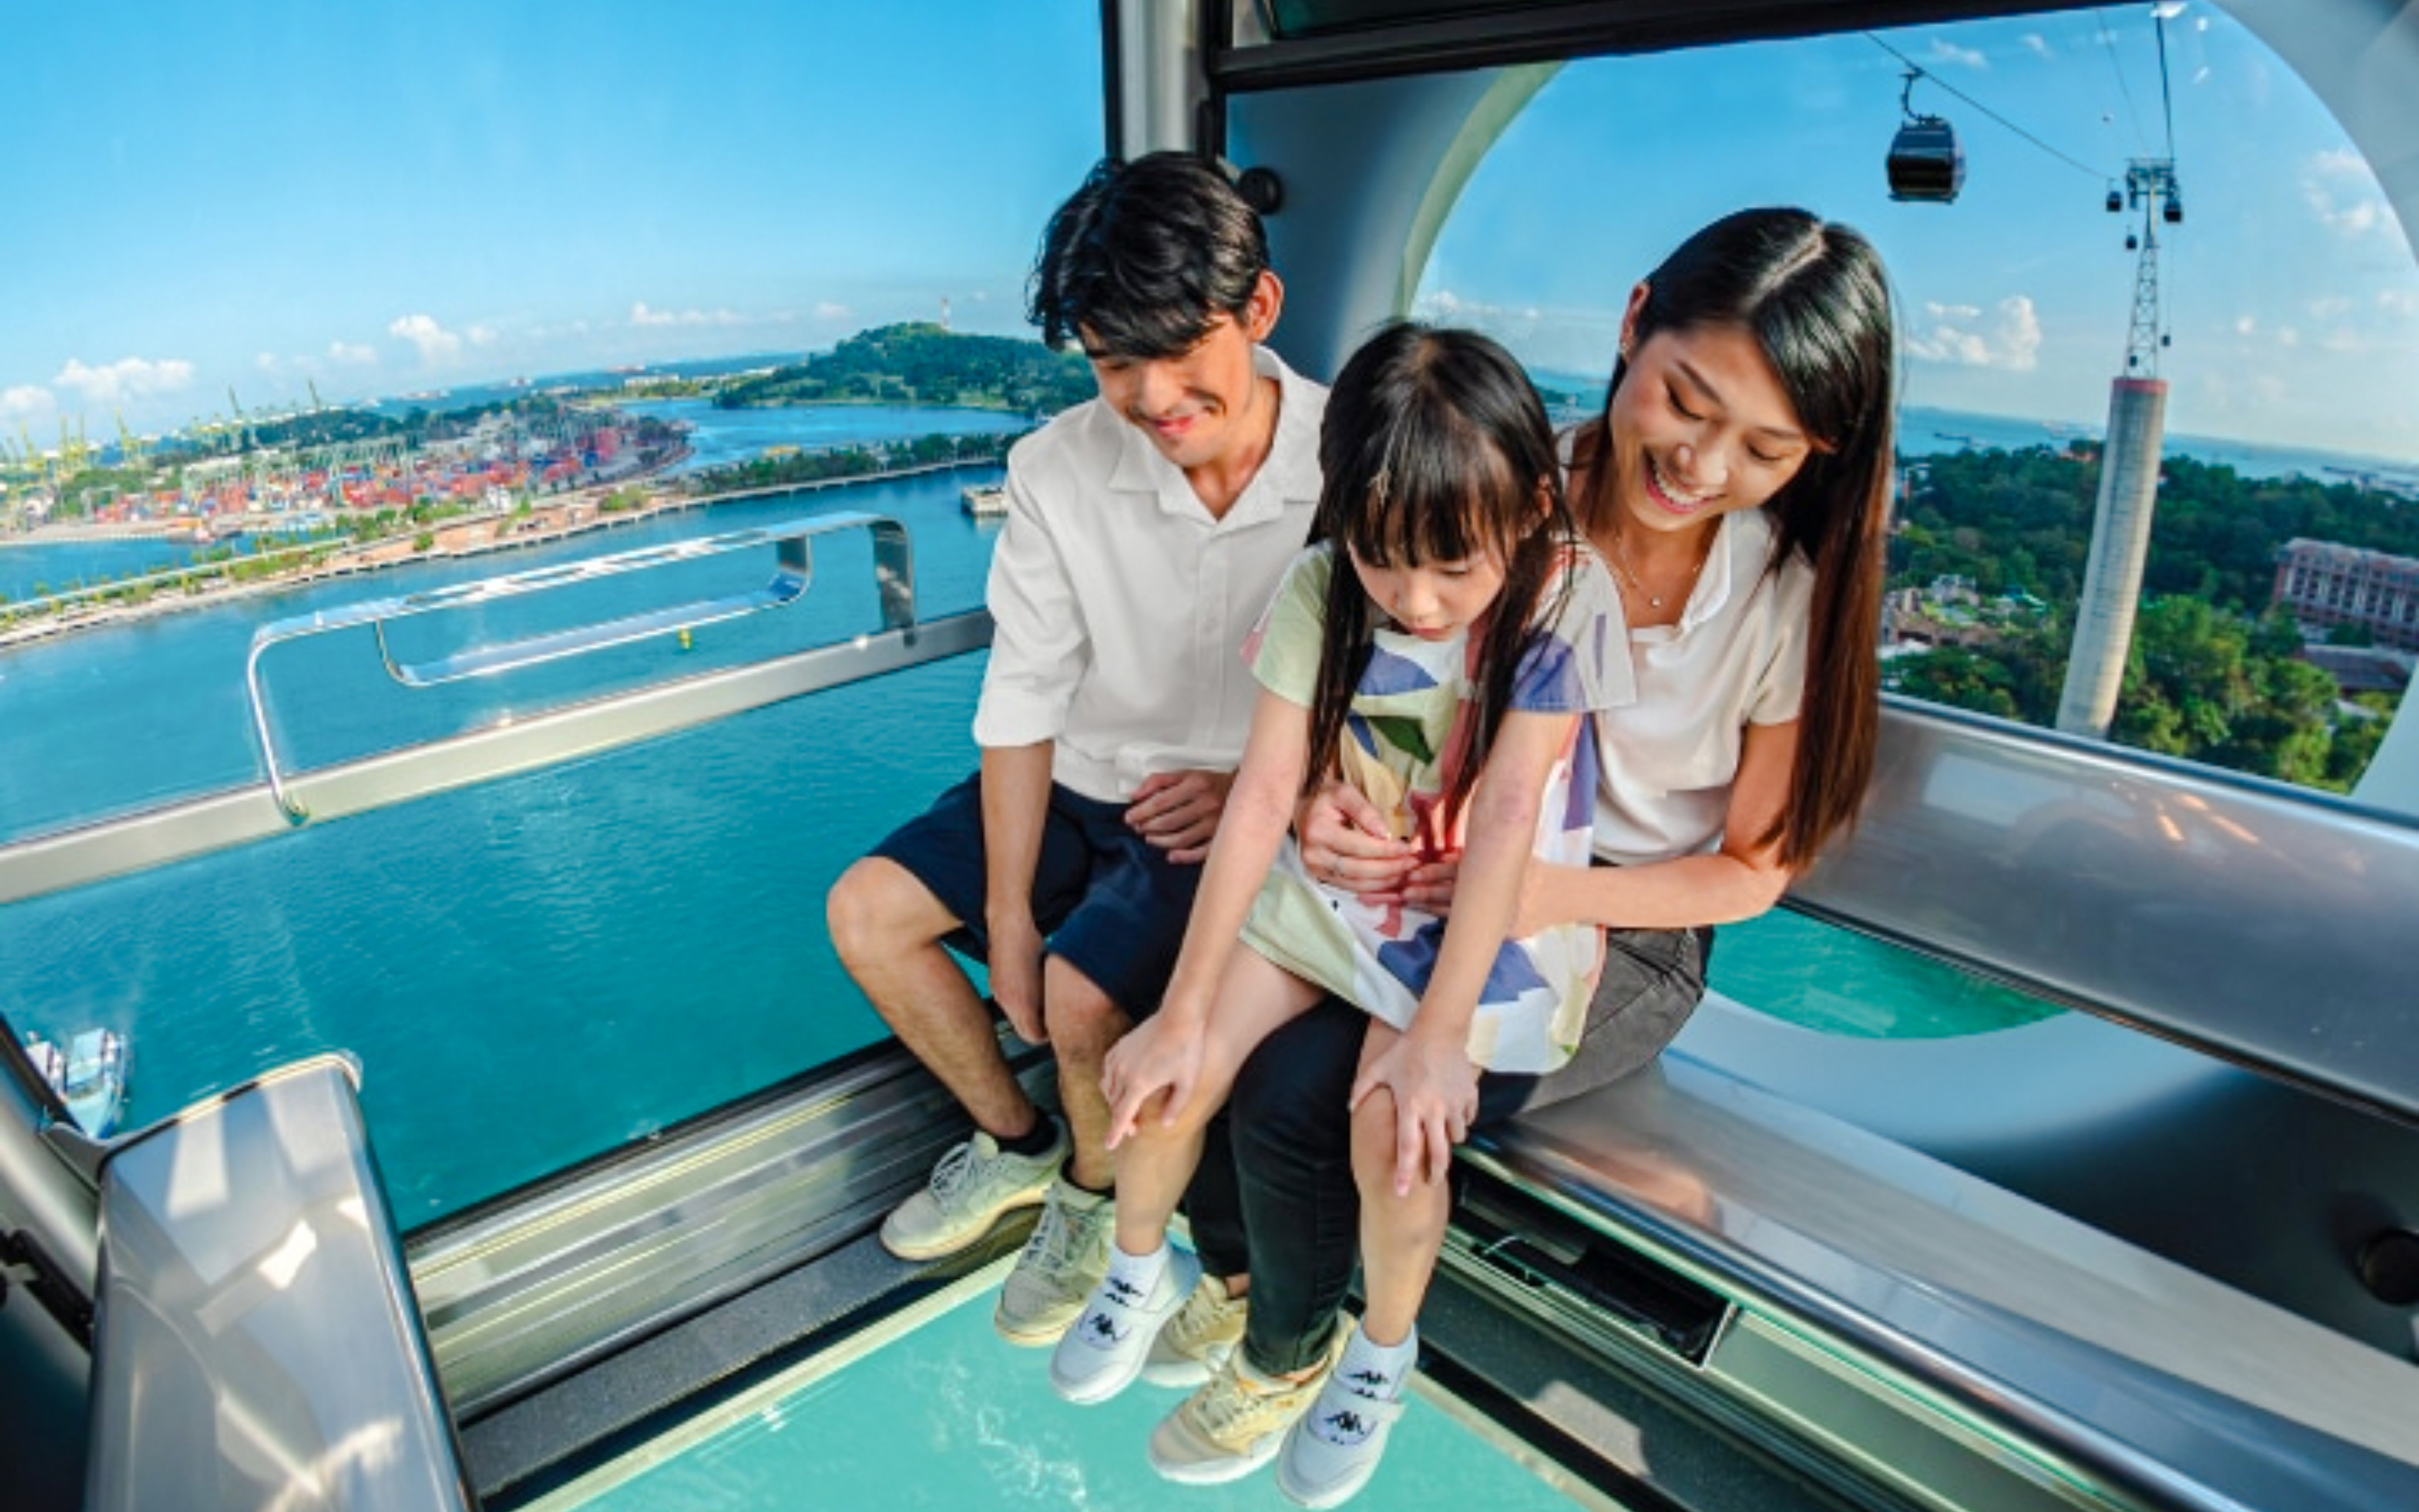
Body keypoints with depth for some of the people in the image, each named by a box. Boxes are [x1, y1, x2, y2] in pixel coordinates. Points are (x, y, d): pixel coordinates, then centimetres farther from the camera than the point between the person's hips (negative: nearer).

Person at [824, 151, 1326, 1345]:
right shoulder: (1057, 469, -11)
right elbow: (1024, 698, -8)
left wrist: (1260, 788, -23)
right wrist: (1005, 913, -9)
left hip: (1242, 812, -4)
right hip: (1083, 781, 5)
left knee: (1085, 995, -25)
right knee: (866, 910, -2)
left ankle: (1098, 1197, 12)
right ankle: (1015, 1142, 22)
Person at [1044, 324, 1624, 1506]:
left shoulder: (1564, 596, -19)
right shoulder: (1322, 587, -13)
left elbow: (1508, 814, -22)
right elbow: (1264, 794, -16)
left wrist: (1440, 1032, -25)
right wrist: (1183, 1012, -17)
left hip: (1488, 916, -2)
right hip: (1327, 883, 3)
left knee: (1396, 1121, -25)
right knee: (1169, 1071, -12)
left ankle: (1384, 1350, 8)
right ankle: (1140, 1271, 22)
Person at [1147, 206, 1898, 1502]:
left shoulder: (1794, 594, -15)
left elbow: (1755, 867, -6)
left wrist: (1557, 897, -23)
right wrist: (1321, 798, -23)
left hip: (1626, 941, -3)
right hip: (1414, 876, 3)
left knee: (1297, 1097, -22)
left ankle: (1287, 1348, 14)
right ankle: (1232, 1269, 16)